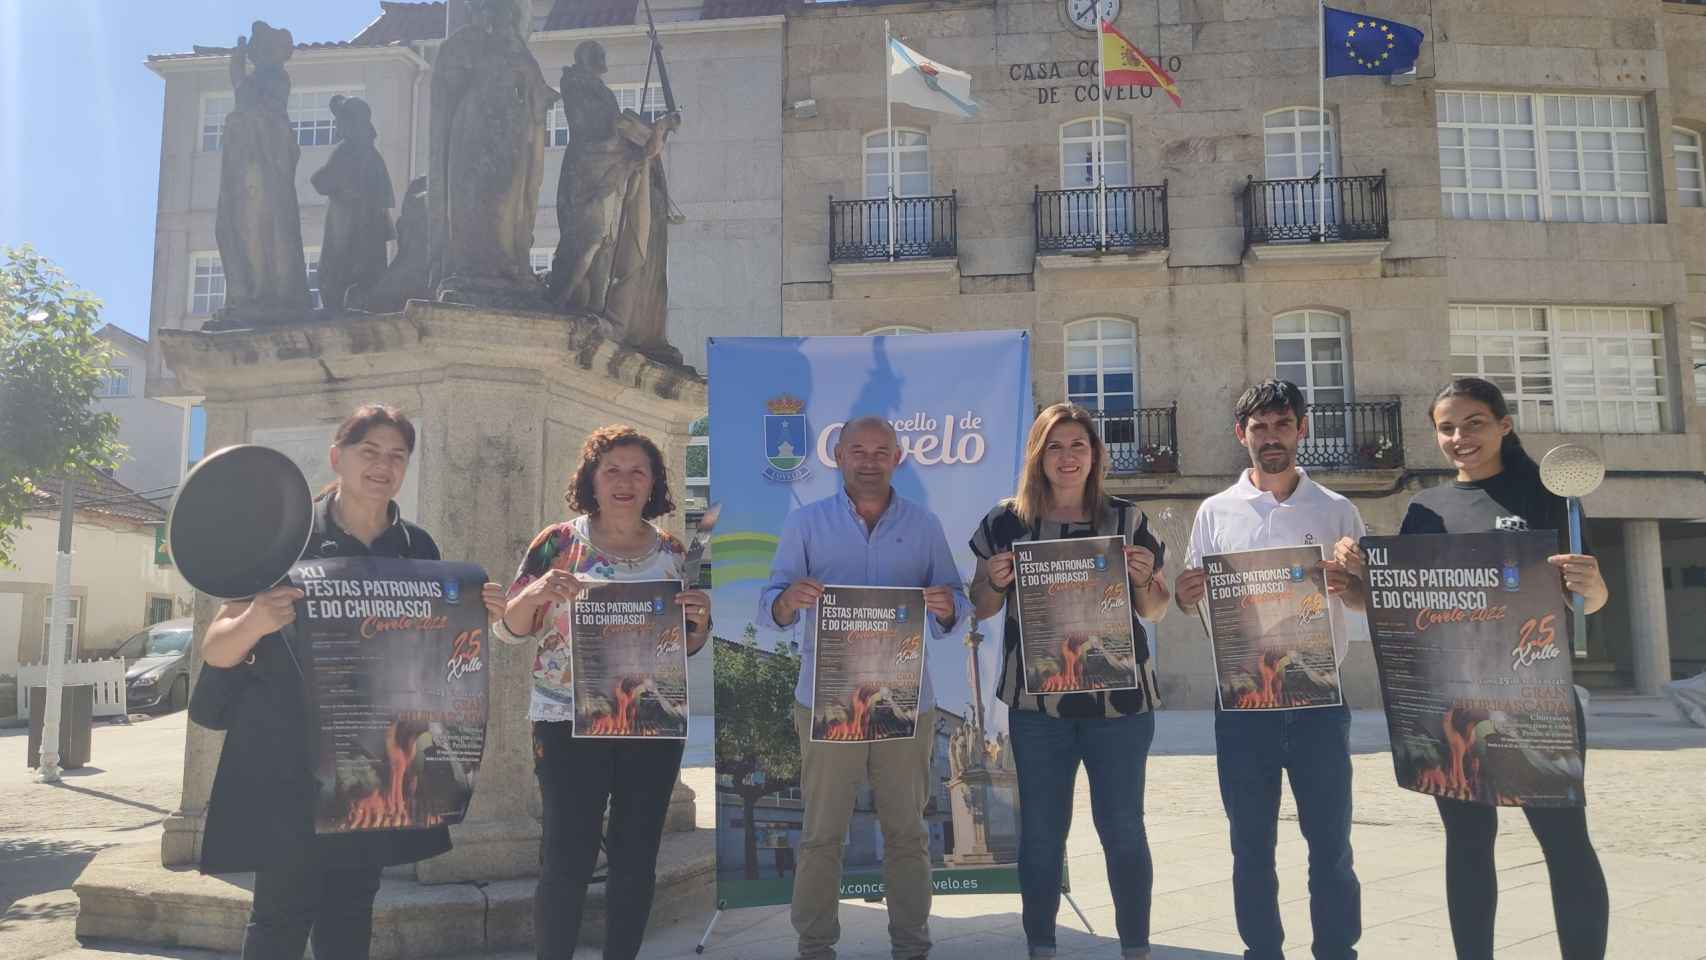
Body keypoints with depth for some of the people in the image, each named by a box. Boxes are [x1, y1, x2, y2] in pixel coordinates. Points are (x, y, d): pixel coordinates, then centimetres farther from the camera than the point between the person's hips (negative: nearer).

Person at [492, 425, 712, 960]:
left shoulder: (674, 553, 7)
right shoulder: (558, 543, -2)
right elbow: (507, 629, -1)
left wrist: (700, 618, -8)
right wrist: (536, 593, -21)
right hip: (570, 721, -3)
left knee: (637, 858, 9)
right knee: (567, 859, -5)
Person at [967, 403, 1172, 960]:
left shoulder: (1128, 520, 4)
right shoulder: (1006, 522, 3)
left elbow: (1155, 612, 10)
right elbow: (982, 608, 10)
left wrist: (1144, 579, -10)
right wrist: (995, 581, -11)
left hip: (1119, 696, 0)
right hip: (1036, 700, 0)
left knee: (1123, 828, 5)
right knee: (1041, 829, 8)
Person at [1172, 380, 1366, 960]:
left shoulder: (1337, 511, 5)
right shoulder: (1216, 512, 5)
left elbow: (1371, 604, 4)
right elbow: (1195, 603, 8)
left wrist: (1348, 589, -19)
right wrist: (1183, 597, -16)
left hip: (1318, 700, 0)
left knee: (1330, 841, 6)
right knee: (1251, 844, 9)